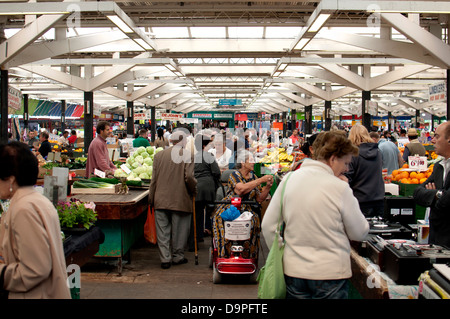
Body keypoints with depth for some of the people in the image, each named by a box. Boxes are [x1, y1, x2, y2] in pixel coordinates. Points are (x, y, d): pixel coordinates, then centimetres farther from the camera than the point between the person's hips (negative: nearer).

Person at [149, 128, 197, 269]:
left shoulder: (159, 155, 4)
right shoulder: (187, 155, -6)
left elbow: (154, 179, 5)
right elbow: (189, 177, -13)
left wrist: (151, 199, 11)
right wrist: (194, 189, 6)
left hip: (161, 200, 3)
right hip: (181, 200, -2)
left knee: (163, 230, 8)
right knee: (179, 230, 11)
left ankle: (165, 259, 10)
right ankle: (177, 257, 21)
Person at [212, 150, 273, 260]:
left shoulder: (253, 176, 10)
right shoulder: (234, 175, -6)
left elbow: (259, 199, 8)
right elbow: (242, 189, -27)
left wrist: (268, 186, -8)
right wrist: (261, 180, -23)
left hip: (246, 211, 5)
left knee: (253, 222, -20)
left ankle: (247, 257, -9)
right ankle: (225, 256, -13)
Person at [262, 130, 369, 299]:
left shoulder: (289, 179, -2)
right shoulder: (340, 188, -14)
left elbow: (268, 225, 2)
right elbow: (359, 233, -4)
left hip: (294, 271, 4)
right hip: (331, 273, -4)